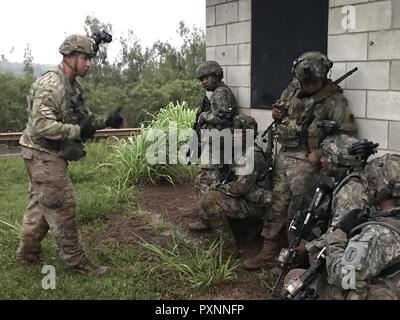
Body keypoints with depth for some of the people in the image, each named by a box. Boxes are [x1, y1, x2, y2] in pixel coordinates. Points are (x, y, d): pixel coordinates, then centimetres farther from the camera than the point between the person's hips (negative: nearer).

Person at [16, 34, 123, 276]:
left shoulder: (73, 85, 9)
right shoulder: (50, 85, -23)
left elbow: (81, 117, 15)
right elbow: (41, 125, -28)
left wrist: (105, 121, 0)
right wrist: (77, 131, -28)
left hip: (52, 154, 10)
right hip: (43, 155, -10)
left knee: (41, 204, 17)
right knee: (62, 205, -4)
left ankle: (28, 254, 30)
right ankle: (76, 261, 6)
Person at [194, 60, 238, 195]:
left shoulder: (220, 93, -12)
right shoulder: (224, 92, 20)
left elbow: (220, 117, -23)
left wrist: (204, 116, -8)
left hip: (214, 144, -10)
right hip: (219, 144, 10)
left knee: (203, 181, -10)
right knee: (218, 181, 14)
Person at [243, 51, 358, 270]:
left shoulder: (333, 100, -12)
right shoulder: (293, 88, 7)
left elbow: (348, 131, -14)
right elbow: (279, 108, 25)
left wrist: (321, 153, -16)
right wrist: (277, 113, 0)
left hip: (305, 162, -6)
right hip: (284, 155, 6)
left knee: (297, 211, -3)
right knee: (277, 205, 8)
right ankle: (269, 252, 15)